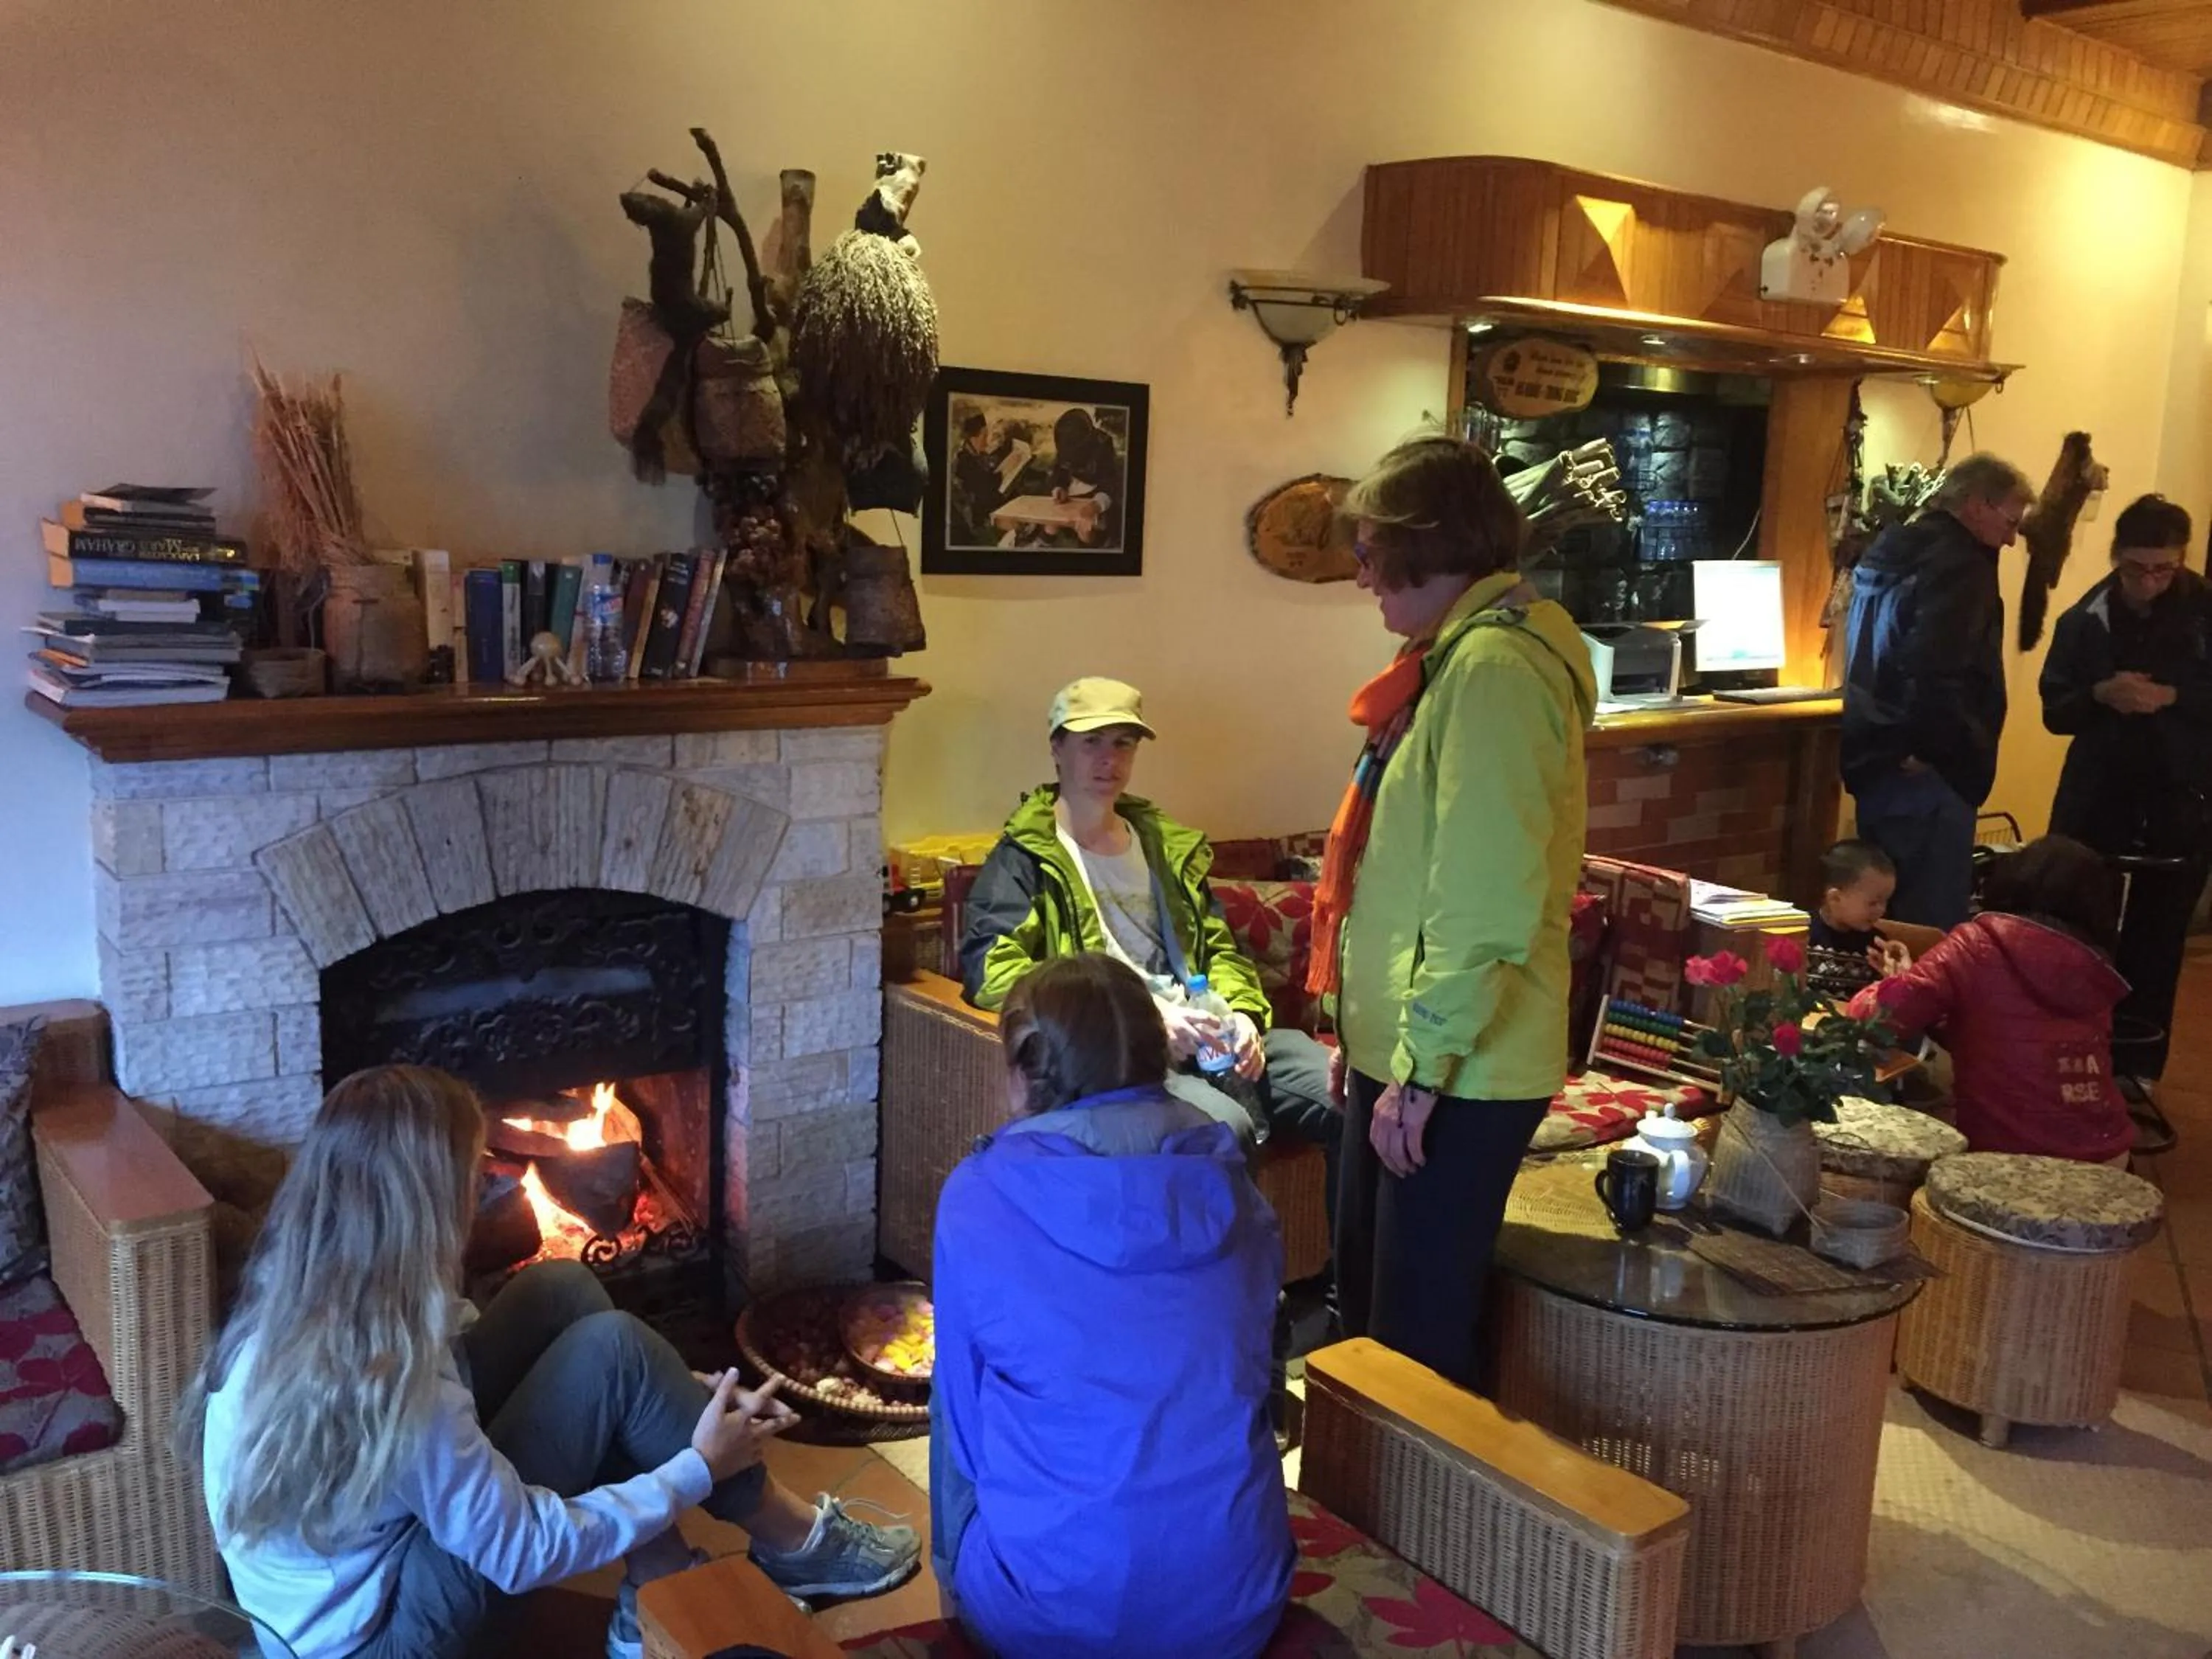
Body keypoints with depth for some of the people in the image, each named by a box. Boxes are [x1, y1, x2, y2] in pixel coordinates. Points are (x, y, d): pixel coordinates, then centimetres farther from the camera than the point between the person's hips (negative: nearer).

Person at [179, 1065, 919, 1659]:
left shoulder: (290, 1298, -10)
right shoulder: (389, 1389, -35)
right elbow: (527, 1551, -23)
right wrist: (700, 1465, -12)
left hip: (341, 1569, 8)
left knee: (560, 1291, -1)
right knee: (612, 1353, -17)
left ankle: (659, 1596, 9)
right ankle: (796, 1544, 5)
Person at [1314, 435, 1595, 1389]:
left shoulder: (1493, 665, -18)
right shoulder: (1459, 655, 14)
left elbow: (1486, 904, -25)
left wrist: (1421, 1066, -20)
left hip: (1454, 1072, -10)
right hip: (1405, 1049, 10)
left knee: (1418, 1344, 2)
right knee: (1366, 1310, 21)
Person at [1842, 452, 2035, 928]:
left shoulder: (1887, 552, 16)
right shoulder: (1960, 566, -14)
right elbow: (1934, 671, -29)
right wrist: (1934, 750, -17)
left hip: (1876, 761, 10)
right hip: (1927, 775, -10)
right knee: (1930, 931, -5)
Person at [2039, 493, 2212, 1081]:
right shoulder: (2085, 620, -1)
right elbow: (2055, 711, 1)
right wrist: (2101, 694, -18)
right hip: (2097, 799, 1)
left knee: (2157, 942, 7)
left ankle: (2138, 1071, 19)